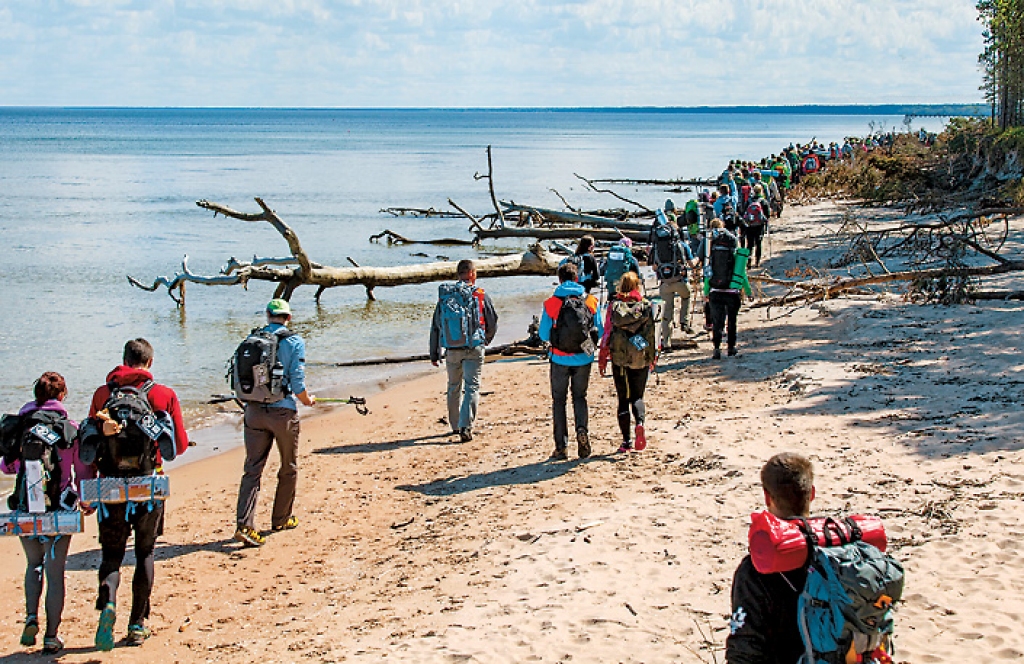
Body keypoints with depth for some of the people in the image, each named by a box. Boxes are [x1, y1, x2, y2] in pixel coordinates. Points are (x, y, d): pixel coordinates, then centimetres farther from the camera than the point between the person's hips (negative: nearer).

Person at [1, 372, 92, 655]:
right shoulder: (71, 428, -6)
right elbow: (84, 470, 0)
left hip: (25, 506, 2)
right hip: (60, 509, -2)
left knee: (34, 564, 23)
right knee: (55, 572, 6)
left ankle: (31, 618, 5)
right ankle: (51, 637, 9)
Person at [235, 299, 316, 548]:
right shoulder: (294, 342, -6)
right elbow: (297, 382, -11)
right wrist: (307, 400, 9)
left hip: (254, 411, 3)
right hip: (283, 412, -3)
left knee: (252, 469, 2)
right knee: (289, 469, 16)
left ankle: (244, 524, -11)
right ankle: (281, 519, 27)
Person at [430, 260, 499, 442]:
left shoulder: (444, 296, 3)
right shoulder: (480, 295, -5)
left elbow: (435, 327, 6)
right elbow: (493, 324, 3)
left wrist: (434, 354, 13)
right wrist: (485, 340, 25)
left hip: (451, 350, 3)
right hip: (473, 350, -3)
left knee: (454, 387, 19)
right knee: (472, 387, -1)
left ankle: (455, 425, 30)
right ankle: (465, 428, -13)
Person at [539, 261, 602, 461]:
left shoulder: (551, 303, -8)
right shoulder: (590, 301, -3)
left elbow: (543, 335, -2)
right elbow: (599, 333, 1)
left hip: (560, 359, -1)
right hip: (583, 359, 2)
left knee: (559, 400, 10)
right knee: (580, 397, 19)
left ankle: (561, 447, 6)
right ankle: (582, 429, -7)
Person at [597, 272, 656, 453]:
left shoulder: (614, 305, -2)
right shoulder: (646, 305, -2)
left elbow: (607, 332, -2)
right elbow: (652, 332, 0)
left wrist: (602, 358, 6)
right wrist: (652, 357, 12)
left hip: (619, 358, 0)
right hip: (641, 359, 0)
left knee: (623, 399, 10)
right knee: (637, 396, 11)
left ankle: (626, 440, 8)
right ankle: (640, 423, -19)